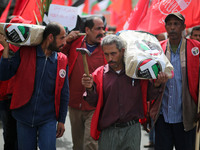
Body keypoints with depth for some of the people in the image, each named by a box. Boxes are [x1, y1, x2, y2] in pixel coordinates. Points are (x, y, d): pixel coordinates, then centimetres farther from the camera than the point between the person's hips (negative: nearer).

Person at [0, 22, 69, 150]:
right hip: (24, 117, 0)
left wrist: (61, 121, 6)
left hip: (48, 119, 0)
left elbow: (64, 94, 6)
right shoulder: (25, 53, -4)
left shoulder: (62, 61, 0)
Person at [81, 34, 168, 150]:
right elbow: (95, 102, 1)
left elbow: (148, 97, 9)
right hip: (108, 131, 0)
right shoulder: (99, 74, 2)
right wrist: (90, 89, -17)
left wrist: (156, 85, -10)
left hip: (132, 129, 0)